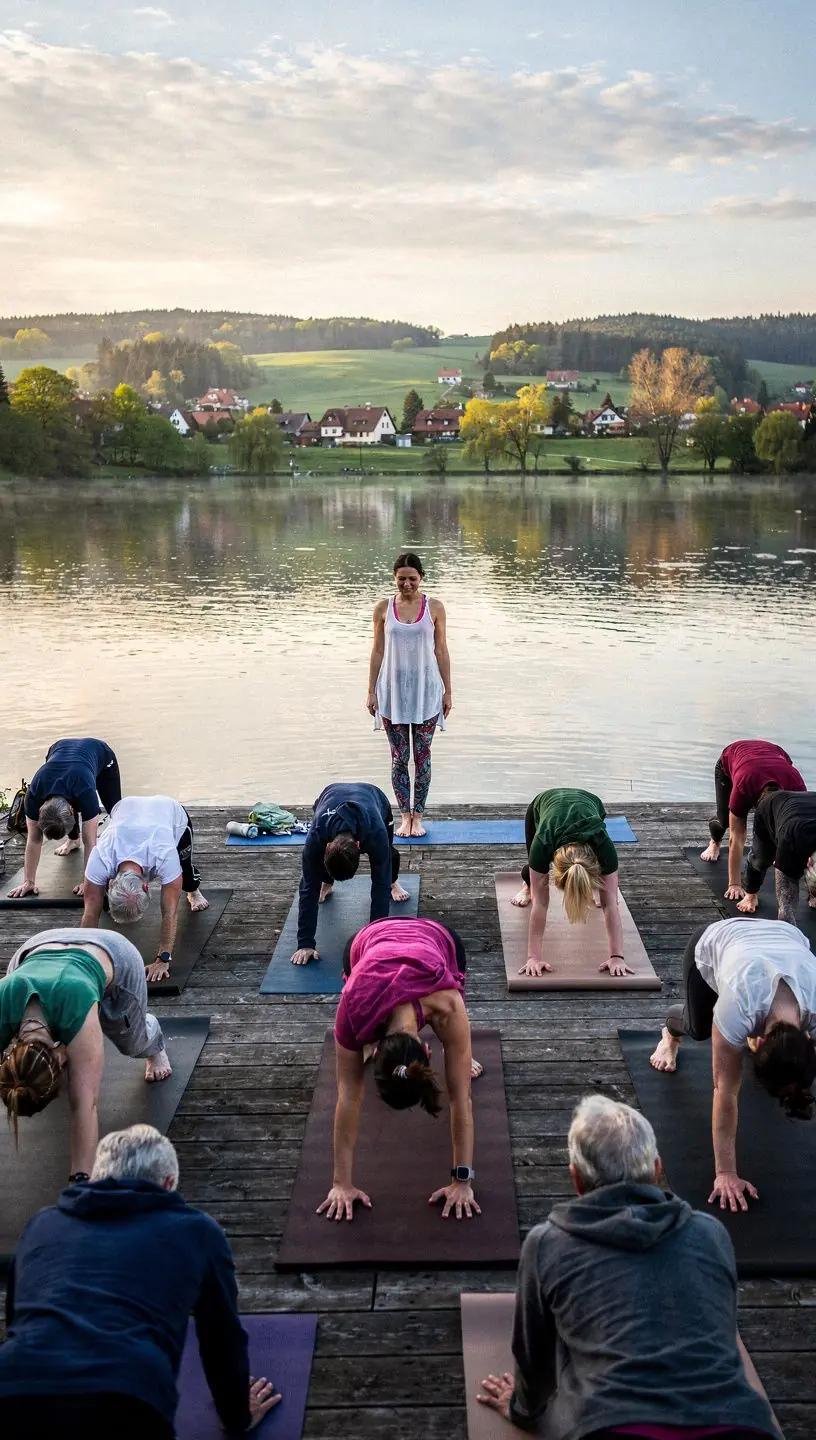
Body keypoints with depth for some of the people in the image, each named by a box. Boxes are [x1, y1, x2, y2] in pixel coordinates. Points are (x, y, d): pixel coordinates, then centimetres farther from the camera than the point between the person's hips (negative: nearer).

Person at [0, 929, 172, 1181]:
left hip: (112, 956, -2)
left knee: (133, 1044, 14)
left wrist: (80, 1179, -41)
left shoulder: (77, 1014, -46)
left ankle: (154, 1047, 49)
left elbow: (85, 1105, -42)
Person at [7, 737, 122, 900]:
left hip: (99, 751, -3)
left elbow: (90, 842, -40)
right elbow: (34, 840, -28)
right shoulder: (33, 797, -38)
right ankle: (73, 839, 28)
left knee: (113, 806, -4)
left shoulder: (86, 794, -47)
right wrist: (29, 881, -27)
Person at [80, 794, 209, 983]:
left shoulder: (165, 856, -49)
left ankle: (193, 891, 40)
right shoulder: (100, 859, -44)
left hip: (172, 811, -1)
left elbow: (170, 913, -43)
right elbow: (91, 914, -37)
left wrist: (163, 959, -43)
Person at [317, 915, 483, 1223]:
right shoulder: (353, 1011, -43)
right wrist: (342, 1183, -30)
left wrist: (462, 1181, -35)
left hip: (439, 939, 0)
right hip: (368, 939, 1)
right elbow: (348, 1097, -34)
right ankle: (365, 1042, 45)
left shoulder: (447, 1007, -45)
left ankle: (456, 1051, 45)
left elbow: (460, 1099, -38)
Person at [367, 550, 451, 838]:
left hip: (425, 690, -1)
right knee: (399, 757, 4)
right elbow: (378, 651, 5)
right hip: (393, 690, 1)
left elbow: (441, 650, 3)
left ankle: (418, 817, 13)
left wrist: (447, 692, 2)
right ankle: (405, 816, 13)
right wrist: (371, 691, 3)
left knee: (422, 756, 4)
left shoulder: (434, 608, -1)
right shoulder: (383, 608, 1)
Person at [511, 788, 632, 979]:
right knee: (534, 873, 1)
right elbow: (540, 904, -42)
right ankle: (527, 886, 37)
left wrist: (617, 956, -44)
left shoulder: (603, 846, -44)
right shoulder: (543, 844, -46)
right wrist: (534, 956, -44)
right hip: (542, 804, 0)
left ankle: (595, 886, 31)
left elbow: (610, 904, -40)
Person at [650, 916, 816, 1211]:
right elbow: (726, 1090, -38)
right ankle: (671, 1032, 45)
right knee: (698, 1029, 11)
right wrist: (725, 1172, -34)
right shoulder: (738, 1005, -46)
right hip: (713, 943, -2)